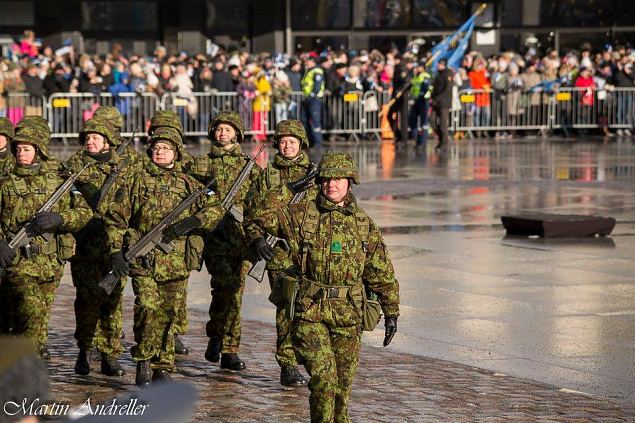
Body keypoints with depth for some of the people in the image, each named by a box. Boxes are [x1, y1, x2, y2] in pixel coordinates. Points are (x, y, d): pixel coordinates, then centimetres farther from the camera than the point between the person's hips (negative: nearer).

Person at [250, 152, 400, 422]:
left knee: (343, 381, 11)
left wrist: (391, 312, 8)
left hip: (348, 316, 3)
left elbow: (382, 272, 10)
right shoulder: (301, 215, 1)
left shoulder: (363, 223, 7)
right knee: (322, 377, -14)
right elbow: (260, 217, 2)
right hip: (310, 312, -2)